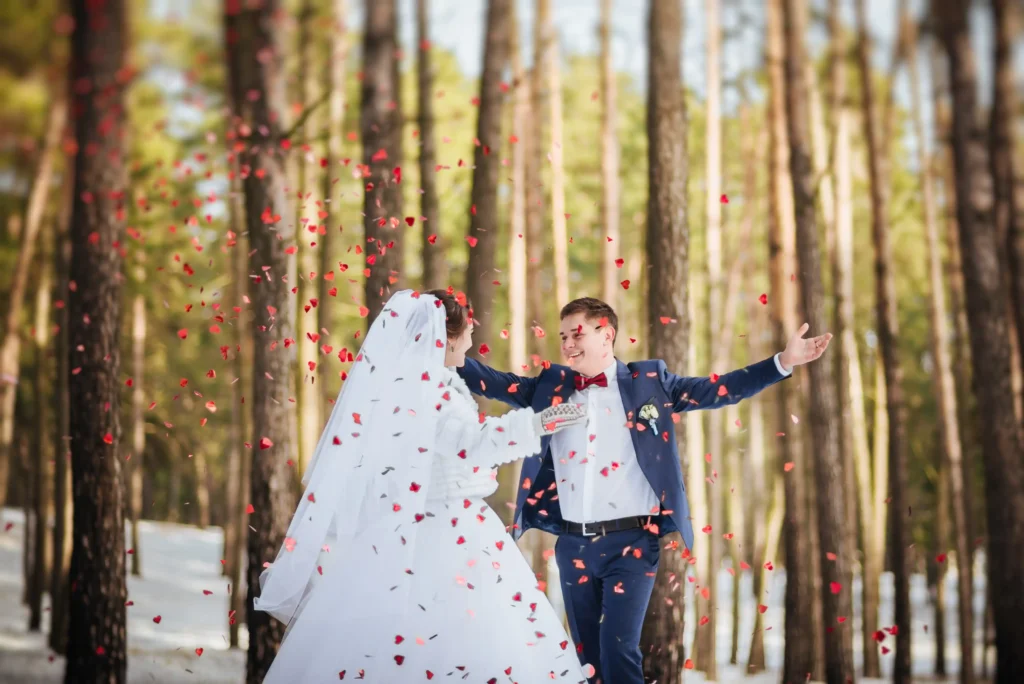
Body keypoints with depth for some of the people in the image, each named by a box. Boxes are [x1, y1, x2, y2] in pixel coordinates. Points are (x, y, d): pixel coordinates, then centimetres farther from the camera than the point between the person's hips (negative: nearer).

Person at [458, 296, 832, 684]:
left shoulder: (649, 381, 1)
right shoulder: (552, 386, 8)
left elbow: (714, 390, -2)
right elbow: (494, 382, 8)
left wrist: (783, 362, -10)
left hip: (631, 541, -4)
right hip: (573, 543, 4)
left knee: (618, 645, -12)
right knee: (587, 651, 11)